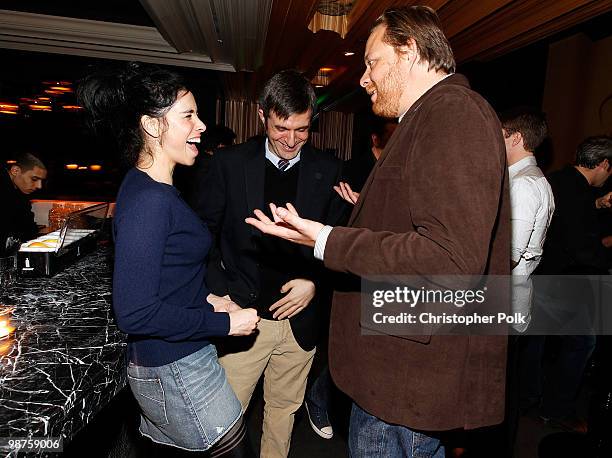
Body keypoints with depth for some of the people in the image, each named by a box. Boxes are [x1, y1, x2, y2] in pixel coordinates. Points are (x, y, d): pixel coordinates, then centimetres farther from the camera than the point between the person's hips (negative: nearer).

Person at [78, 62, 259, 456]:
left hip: (175, 358, 9)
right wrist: (225, 323, -18)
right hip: (175, 368, -9)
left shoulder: (154, 189, 5)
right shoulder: (148, 201, -24)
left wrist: (207, 298, 3)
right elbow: (135, 313, -25)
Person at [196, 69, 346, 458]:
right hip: (243, 315, -1)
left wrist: (315, 281, -11)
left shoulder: (328, 170, 0)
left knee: (284, 410, 21)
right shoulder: (230, 164, -4)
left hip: (299, 317, 2)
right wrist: (219, 294, -10)